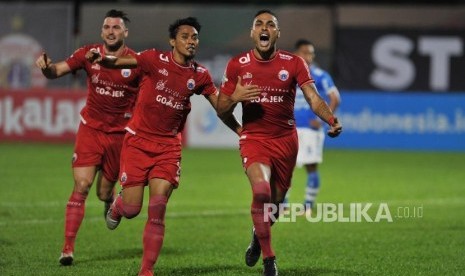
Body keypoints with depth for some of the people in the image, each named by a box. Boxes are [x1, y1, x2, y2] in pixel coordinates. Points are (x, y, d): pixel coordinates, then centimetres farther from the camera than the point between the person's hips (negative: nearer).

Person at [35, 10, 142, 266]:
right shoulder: (89, 53, -4)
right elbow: (56, 71, -4)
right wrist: (46, 66, -27)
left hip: (119, 134, 0)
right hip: (90, 128, 0)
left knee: (104, 193, 8)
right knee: (81, 185, -13)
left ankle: (112, 202, 48)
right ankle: (68, 247, -9)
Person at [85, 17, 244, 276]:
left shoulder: (200, 76, 2)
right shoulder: (156, 60, -8)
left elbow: (221, 108, 11)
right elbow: (119, 62, -13)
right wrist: (102, 58, -34)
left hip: (169, 146, 2)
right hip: (138, 140, -2)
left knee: (157, 210, -9)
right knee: (131, 209, -2)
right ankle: (117, 206, 37)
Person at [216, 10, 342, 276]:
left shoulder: (294, 63, -2)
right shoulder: (237, 65, 0)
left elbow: (314, 98, -11)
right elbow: (221, 111, 4)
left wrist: (331, 119, -31)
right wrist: (234, 98, -19)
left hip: (286, 140, 2)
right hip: (254, 138, -2)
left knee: (276, 199, 10)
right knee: (261, 191, -25)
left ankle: (258, 235, 46)